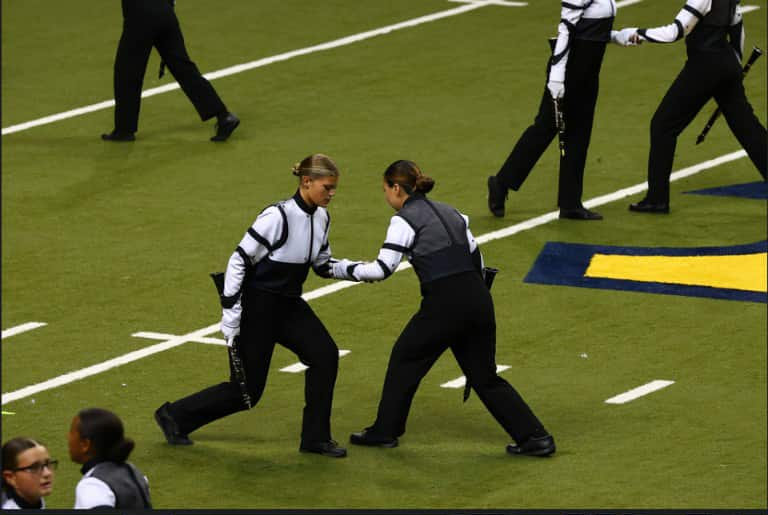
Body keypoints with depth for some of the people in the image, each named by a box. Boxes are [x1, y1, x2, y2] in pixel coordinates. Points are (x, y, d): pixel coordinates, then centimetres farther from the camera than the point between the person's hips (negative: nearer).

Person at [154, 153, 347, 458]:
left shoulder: (321, 218, 1)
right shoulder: (278, 217, -23)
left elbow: (322, 264, 14)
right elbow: (239, 261, -20)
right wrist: (230, 316, -21)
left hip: (288, 305, 7)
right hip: (257, 307, -7)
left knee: (325, 355, -11)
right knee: (247, 390, -1)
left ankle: (315, 438, 2)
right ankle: (173, 416, 18)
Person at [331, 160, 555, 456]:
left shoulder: (405, 220, -2)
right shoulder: (448, 212, 20)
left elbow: (382, 269, -7)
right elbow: (475, 258, 20)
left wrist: (343, 269, 6)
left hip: (445, 302, -7)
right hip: (479, 298, 7)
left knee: (405, 359, 15)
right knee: (484, 377, 15)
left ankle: (385, 431, 24)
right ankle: (534, 436, 8)